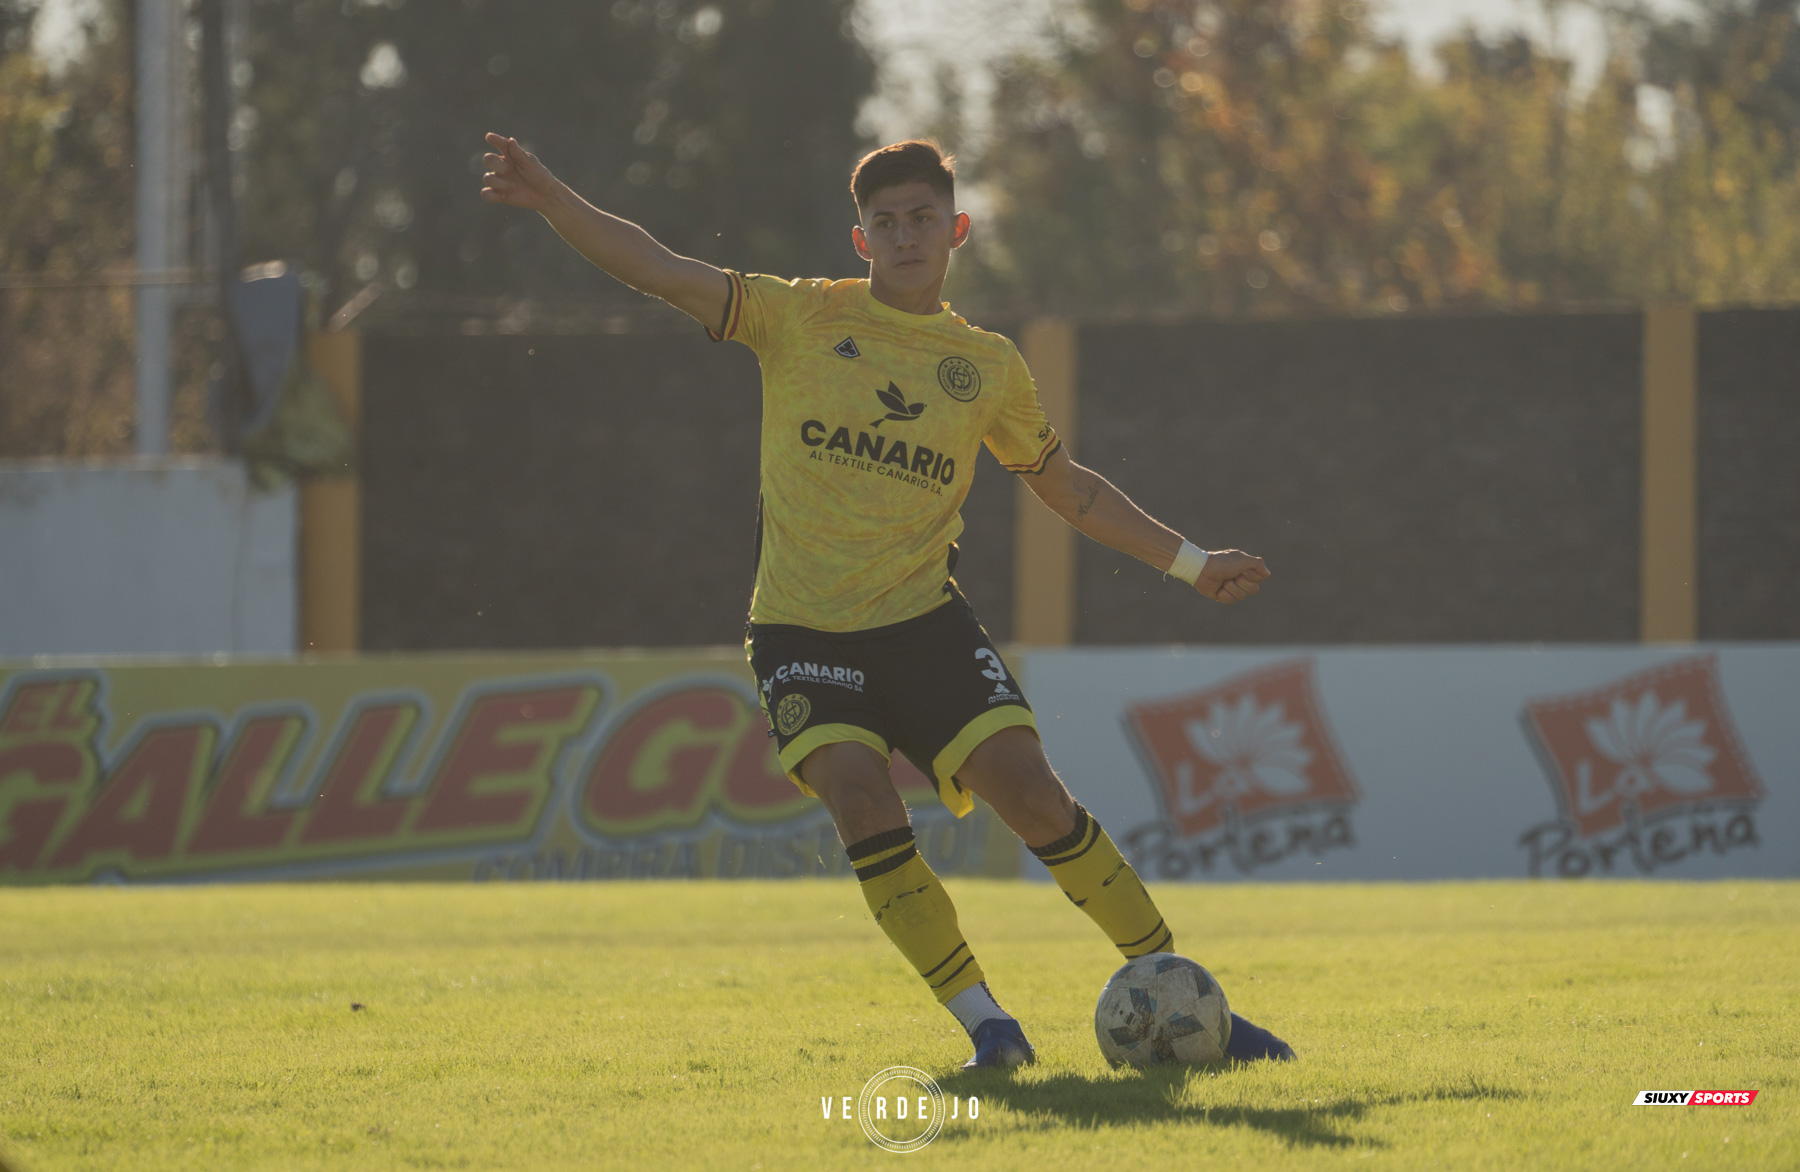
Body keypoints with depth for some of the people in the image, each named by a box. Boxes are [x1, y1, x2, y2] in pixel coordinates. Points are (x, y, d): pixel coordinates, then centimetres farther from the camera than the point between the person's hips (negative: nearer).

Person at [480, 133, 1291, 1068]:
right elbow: (659, 272, -7)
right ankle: (985, 1023, -13)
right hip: (803, 631, -1)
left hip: (925, 620, 1)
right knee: (860, 800, -23)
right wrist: (550, 201, -19)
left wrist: (1190, 562, 20)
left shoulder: (989, 366, 8)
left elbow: (1067, 488, 22)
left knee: (1031, 793, -13)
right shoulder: (803, 319, 1)